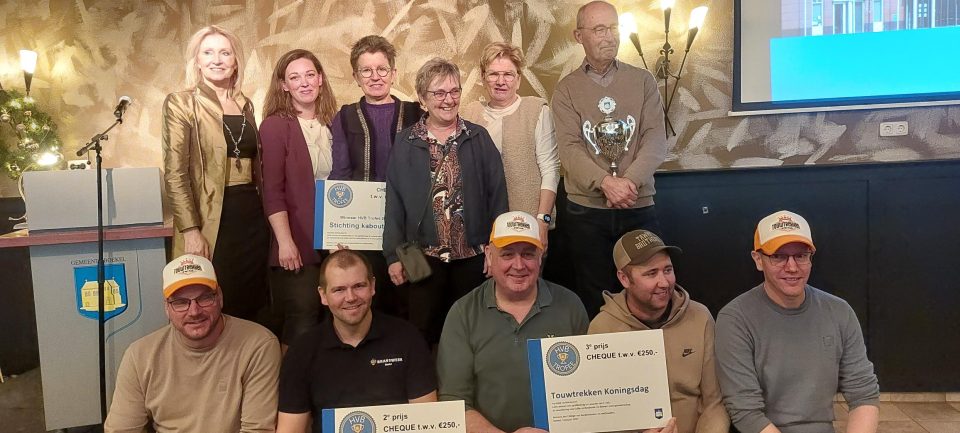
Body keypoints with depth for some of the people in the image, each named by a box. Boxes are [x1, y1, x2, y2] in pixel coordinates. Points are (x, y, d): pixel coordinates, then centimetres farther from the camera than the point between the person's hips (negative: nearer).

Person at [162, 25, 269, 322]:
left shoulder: (245, 105, 13)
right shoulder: (181, 104, -3)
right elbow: (175, 173, -8)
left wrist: (264, 215, 13)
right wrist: (190, 230, -16)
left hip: (252, 216, 5)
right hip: (212, 220, -5)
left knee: (251, 307, 10)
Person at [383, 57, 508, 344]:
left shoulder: (479, 138, 3)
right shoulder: (405, 144, 2)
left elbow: (497, 194, 1)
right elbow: (394, 202, 2)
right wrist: (394, 256, -1)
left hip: (473, 254, 1)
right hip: (424, 255, 0)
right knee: (424, 332, 10)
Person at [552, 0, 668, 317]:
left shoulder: (643, 81, 6)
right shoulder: (566, 89, 3)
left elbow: (656, 140, -3)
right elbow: (570, 150, -8)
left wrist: (630, 181, -19)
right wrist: (605, 182, -24)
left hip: (639, 208, 1)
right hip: (586, 211, -1)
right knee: (595, 300, 8)